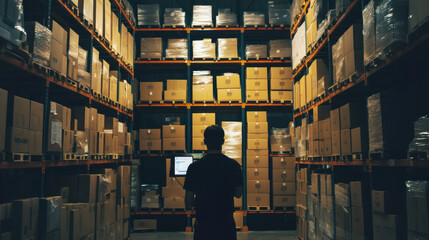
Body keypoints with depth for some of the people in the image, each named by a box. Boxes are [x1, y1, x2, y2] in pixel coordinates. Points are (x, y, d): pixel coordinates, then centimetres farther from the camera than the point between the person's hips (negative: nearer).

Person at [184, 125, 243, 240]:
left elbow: (188, 203, -4)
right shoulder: (234, 165, -7)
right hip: (227, 223, 1)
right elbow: (238, 194, 4)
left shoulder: (194, 167, -9)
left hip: (203, 224, 0)